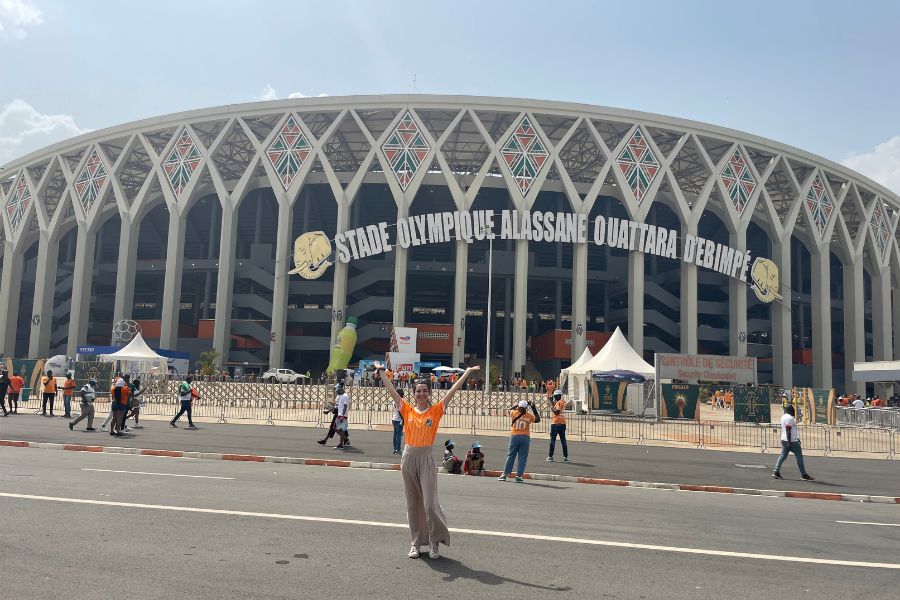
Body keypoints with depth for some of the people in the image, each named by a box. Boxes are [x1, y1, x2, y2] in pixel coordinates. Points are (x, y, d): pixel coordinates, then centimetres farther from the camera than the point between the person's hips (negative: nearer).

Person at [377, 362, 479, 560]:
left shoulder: (436, 410, 1)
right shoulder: (407, 410, 5)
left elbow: (452, 391, -2)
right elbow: (392, 390, 5)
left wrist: (467, 373, -4)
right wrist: (381, 372, 4)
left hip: (426, 458, -2)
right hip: (409, 457, 3)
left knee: (430, 503, -6)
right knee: (412, 503, 9)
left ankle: (435, 541, 14)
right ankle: (416, 543, 21)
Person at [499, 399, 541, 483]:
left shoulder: (514, 413, -4)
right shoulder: (530, 416, -4)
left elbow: (510, 409, 20)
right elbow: (538, 419, 16)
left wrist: (519, 405, 21)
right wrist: (534, 408, 15)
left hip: (514, 436, 1)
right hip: (525, 437, -1)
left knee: (510, 456, 9)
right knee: (522, 457, 5)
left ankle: (505, 474, 12)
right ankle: (519, 476, 1)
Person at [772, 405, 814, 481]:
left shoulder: (783, 417, 14)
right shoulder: (789, 418, -16)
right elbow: (788, 431, -22)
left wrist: (796, 438, 28)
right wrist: (789, 442, -23)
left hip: (784, 440, 9)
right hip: (792, 440, -9)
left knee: (783, 456, 8)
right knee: (799, 457, 1)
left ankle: (776, 472, 0)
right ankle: (804, 474, 7)